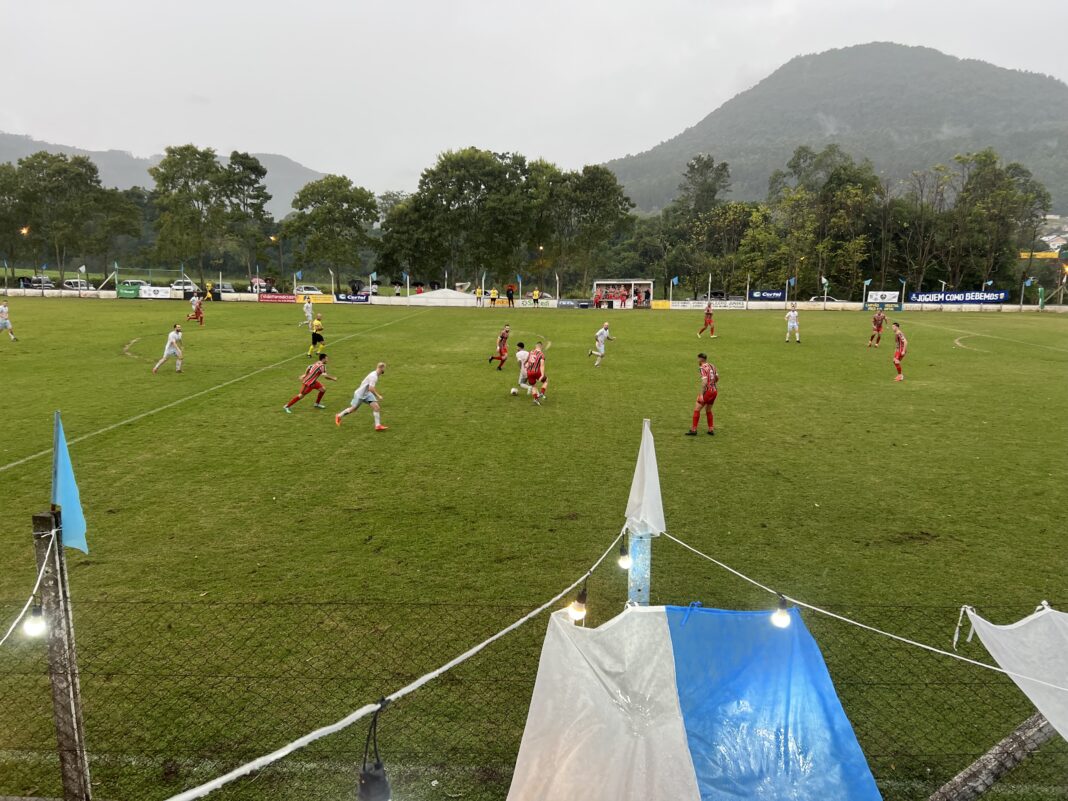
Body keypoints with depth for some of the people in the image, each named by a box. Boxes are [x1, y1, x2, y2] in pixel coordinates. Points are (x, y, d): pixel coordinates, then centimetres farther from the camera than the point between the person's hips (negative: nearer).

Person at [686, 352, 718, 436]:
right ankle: (711, 430, 20)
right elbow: (717, 378, 18)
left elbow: (705, 381, -23)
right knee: (708, 410, 20)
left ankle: (694, 430, 0)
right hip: (714, 391, 8)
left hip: (707, 391, -8)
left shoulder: (702, 368, -13)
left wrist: (701, 394, -23)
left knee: (696, 409, 1)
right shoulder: (712, 366, 10)